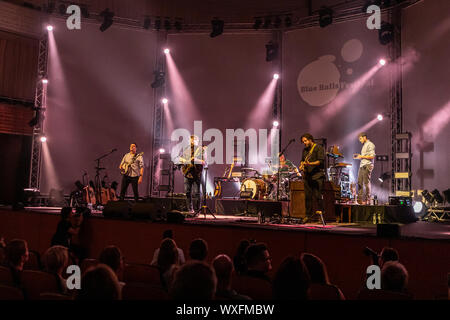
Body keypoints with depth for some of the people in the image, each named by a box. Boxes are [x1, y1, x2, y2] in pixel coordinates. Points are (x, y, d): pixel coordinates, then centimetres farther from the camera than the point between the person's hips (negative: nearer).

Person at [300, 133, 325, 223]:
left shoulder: (318, 148, -1)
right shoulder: (305, 150, 20)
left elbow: (321, 160, -11)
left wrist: (310, 164, -22)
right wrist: (301, 165, 7)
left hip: (317, 175, -6)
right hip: (307, 175, 6)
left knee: (317, 194, -12)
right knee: (307, 195, 6)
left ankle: (320, 209, 4)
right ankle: (308, 214, 13)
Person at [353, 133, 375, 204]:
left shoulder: (370, 144, -5)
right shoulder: (364, 145, 22)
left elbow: (372, 156, -14)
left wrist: (362, 156, -12)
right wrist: (358, 157, 11)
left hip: (367, 166, -9)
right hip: (362, 166, 9)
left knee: (366, 183, -7)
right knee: (359, 182, 4)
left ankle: (367, 200, -3)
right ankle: (360, 199, 6)